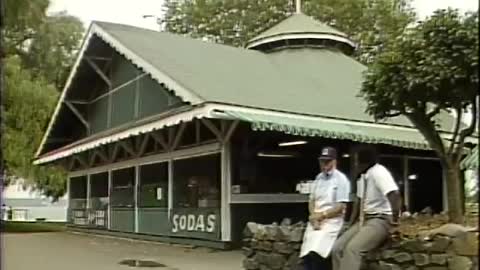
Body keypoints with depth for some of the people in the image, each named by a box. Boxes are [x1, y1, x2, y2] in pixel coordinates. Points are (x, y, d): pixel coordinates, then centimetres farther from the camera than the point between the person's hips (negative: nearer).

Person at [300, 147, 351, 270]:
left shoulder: (341, 179, -5)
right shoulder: (318, 178, 14)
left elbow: (340, 207, -10)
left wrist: (321, 215, -10)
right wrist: (314, 218, -4)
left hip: (332, 221, -6)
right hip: (315, 220, 6)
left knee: (316, 254, -22)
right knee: (307, 254, -5)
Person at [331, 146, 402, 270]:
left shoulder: (379, 172, -17)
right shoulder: (363, 176, 11)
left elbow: (395, 195, -29)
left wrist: (395, 219, -27)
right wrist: (352, 222, 20)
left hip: (381, 220, -9)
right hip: (364, 219, 9)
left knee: (352, 249, -27)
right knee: (337, 248, -4)